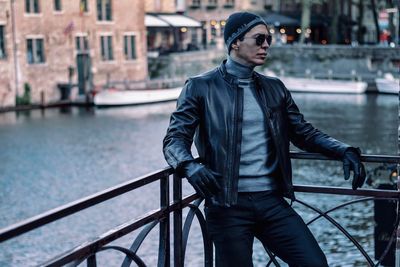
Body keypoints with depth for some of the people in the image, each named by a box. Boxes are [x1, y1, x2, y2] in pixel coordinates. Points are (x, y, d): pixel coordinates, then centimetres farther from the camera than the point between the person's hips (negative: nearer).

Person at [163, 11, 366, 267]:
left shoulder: (274, 88, 14)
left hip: (272, 202, 4)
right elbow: (175, 138, -5)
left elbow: (304, 132, 16)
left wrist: (345, 151, 0)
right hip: (228, 205, -4)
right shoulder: (201, 87, 0)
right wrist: (190, 166, -27)